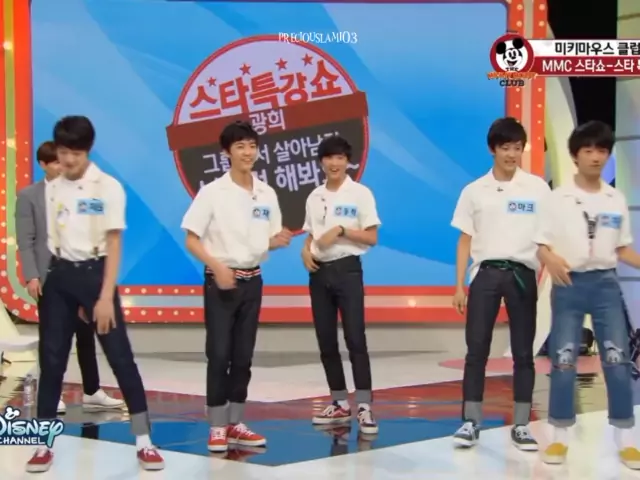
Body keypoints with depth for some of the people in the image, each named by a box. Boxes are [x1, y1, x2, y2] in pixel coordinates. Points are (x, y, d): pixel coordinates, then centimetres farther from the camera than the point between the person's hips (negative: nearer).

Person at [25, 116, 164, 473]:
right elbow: (48, 240, 10)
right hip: (59, 276, 3)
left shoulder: (108, 187, -5)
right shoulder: (51, 189, 7)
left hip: (94, 273, -3)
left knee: (120, 356, -3)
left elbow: (114, 244, -7)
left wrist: (106, 296, -13)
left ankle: (144, 441, 4)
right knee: (52, 358, 4)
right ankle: (45, 444, 14)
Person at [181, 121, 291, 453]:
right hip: (220, 280, -5)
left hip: (252, 281, 5)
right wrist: (217, 266, -22)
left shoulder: (267, 194, 5)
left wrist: (278, 241, -11)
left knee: (243, 355, 9)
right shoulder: (212, 192, -8)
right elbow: (192, 240, -8)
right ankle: (217, 427, 4)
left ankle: (235, 424, 17)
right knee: (218, 354, -5)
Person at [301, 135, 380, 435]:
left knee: (355, 338, -10)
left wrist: (341, 230, -18)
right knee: (326, 341, 7)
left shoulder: (360, 193, -3)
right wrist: (305, 251, -3)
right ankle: (340, 404, 17)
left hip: (347, 269, -5)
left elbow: (372, 238, -6)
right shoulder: (314, 197, 12)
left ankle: (364, 407, -8)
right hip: (319, 272, 5)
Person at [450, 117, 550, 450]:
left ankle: (521, 425, 11)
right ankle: (470, 422, 6)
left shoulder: (537, 188, 4)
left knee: (523, 351, 3)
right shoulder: (474, 191, 6)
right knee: (476, 349, -1)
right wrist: (459, 286, 3)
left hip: (522, 273, 0)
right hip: (485, 273, 0)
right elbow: (465, 241, 8)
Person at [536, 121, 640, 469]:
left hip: (606, 284, 2)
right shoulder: (557, 199, -2)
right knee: (563, 361, -1)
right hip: (569, 286, -2)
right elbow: (541, 246, -3)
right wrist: (551, 260, -25)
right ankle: (560, 436, 12)